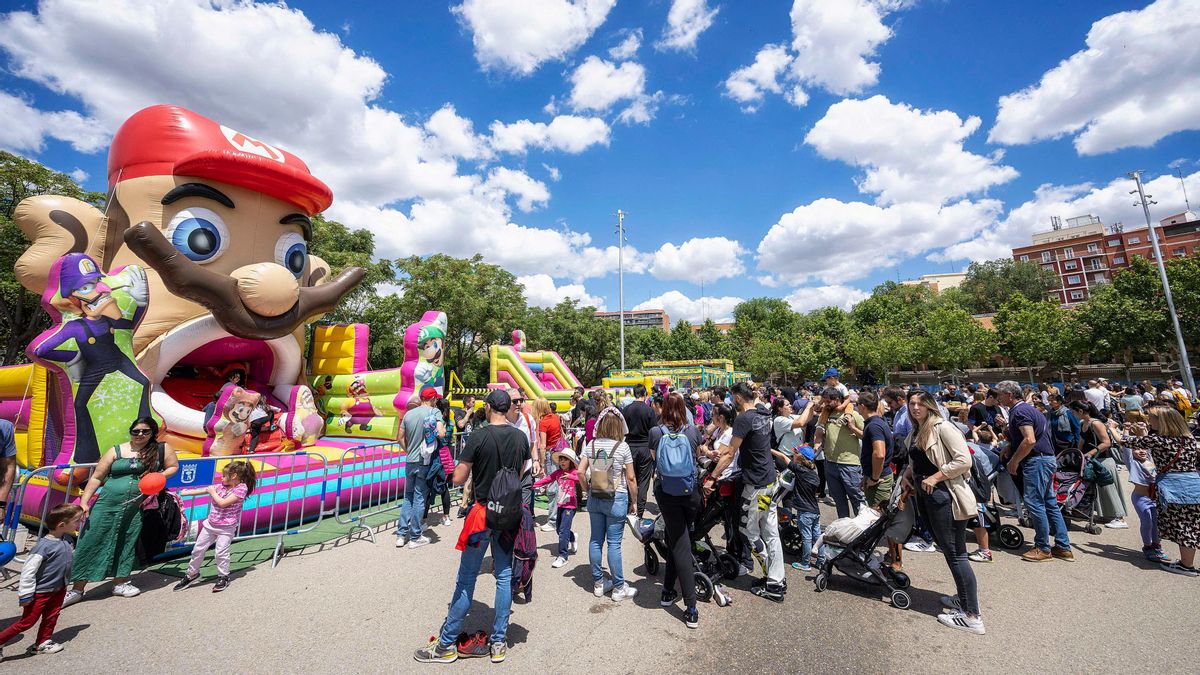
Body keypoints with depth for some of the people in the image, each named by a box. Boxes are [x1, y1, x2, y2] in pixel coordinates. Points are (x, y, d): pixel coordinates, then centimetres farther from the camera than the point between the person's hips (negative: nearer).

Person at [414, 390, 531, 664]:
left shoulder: (479, 437, -17)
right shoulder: (521, 437, -3)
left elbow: (458, 479, -13)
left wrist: (472, 467, 6)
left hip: (483, 511, -4)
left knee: (466, 579, 10)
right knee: (504, 576, 14)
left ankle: (447, 644, 25)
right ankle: (499, 642, 25)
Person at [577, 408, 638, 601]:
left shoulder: (591, 445, -2)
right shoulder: (622, 446, -11)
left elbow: (581, 472, -3)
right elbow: (631, 478, -7)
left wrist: (588, 490, 11)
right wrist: (633, 502, 4)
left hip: (594, 498, 4)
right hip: (616, 499, -4)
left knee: (595, 540, 14)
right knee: (614, 543, 6)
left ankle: (598, 584, 28)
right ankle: (619, 587, 20)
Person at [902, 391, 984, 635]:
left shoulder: (942, 427, -13)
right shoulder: (915, 432, 12)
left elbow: (964, 460, -19)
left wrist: (935, 477, -19)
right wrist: (908, 473, 8)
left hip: (944, 495, -9)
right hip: (925, 496, 9)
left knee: (955, 554, -4)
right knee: (947, 549, 19)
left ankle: (972, 616, 4)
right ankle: (964, 598, 34)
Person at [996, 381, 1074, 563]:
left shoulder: (1019, 411, -16)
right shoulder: (1027, 408, 16)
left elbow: (1029, 440, -23)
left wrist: (1014, 461, -16)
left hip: (1037, 460, -10)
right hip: (1046, 459, 10)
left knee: (1034, 503, -6)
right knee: (1050, 503, 13)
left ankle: (1043, 548, 2)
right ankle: (1063, 547, 18)